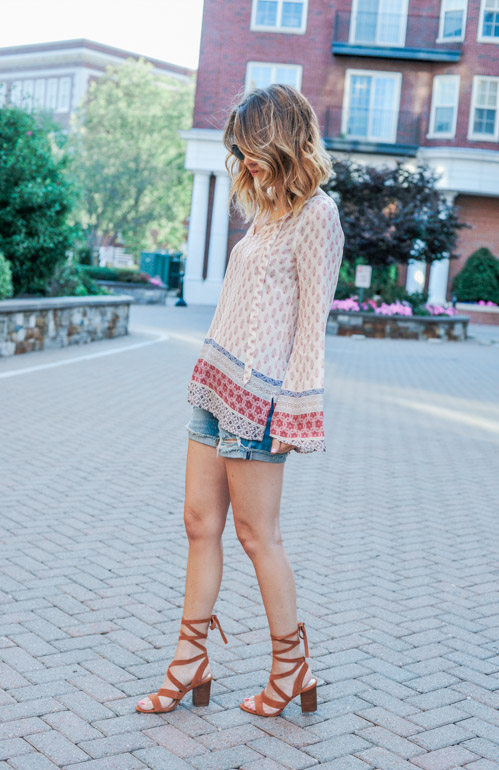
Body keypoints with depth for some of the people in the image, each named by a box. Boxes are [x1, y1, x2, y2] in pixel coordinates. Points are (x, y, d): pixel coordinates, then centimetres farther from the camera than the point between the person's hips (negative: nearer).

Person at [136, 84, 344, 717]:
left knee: (257, 534, 1)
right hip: (218, 382, 9)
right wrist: (214, 376, 17)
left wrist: (293, 407, -16)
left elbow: (312, 319, -13)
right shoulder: (267, 211, 18)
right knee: (201, 522, 9)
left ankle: (292, 666, 17)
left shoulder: (316, 213, -9)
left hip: (258, 393, -9)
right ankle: (189, 664, 19)